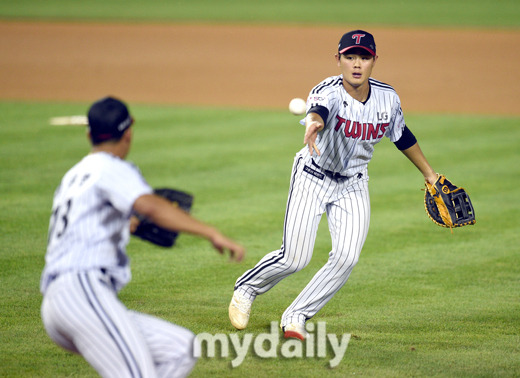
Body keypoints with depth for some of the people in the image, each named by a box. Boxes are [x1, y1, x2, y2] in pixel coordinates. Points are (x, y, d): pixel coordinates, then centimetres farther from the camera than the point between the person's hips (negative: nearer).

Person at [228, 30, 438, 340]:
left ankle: (297, 316, 3)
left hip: (353, 186, 4)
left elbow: (402, 135, 10)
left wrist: (430, 174, 18)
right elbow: (318, 110, -52)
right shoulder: (328, 92, -26)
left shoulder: (388, 98, -10)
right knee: (295, 258, -8)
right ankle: (246, 289, 22)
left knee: (346, 258, -12)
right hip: (312, 178, -4)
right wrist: (314, 124, -76)